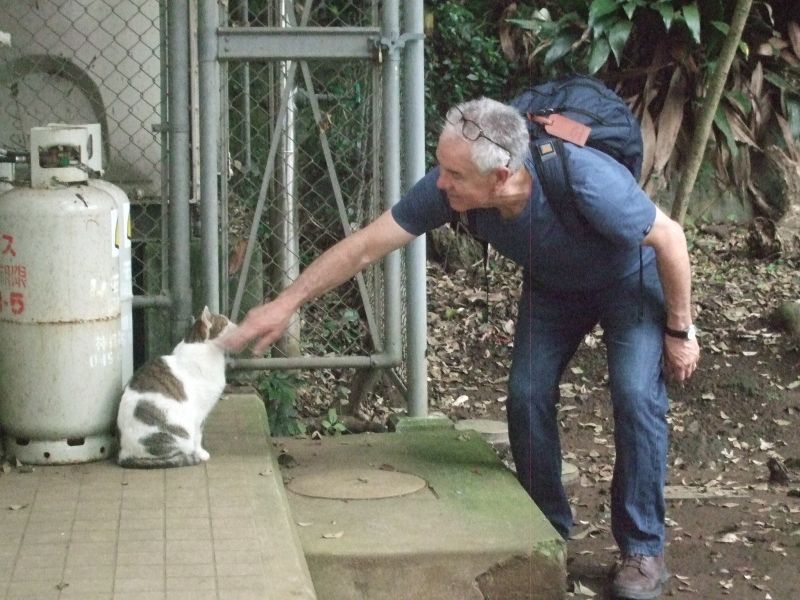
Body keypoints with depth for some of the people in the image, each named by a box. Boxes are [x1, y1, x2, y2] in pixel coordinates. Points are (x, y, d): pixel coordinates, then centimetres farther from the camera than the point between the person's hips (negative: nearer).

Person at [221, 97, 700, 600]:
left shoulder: (586, 182, -43)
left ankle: (644, 550, -4)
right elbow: (365, 246, -22)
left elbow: (670, 237, -27)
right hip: (553, 285, 4)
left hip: (631, 280, -4)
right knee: (527, 394, -6)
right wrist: (284, 305, -21)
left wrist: (680, 330, -17)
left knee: (636, 394, -18)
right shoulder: (448, 186, -31)